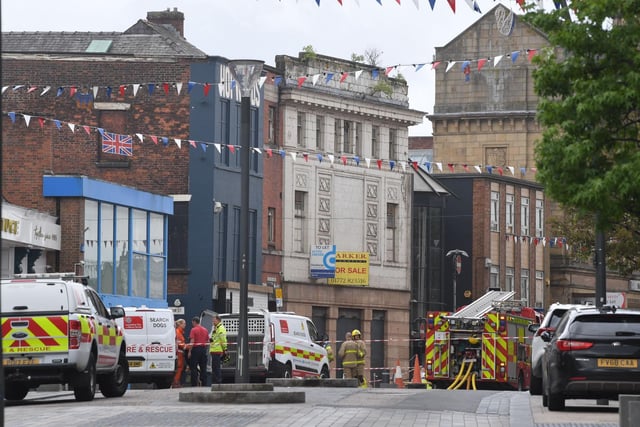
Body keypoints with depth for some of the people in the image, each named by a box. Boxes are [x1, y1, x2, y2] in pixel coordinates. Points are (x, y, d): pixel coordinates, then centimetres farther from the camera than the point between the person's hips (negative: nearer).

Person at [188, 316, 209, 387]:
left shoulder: (194, 330, -8)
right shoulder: (205, 330, 11)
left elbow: (192, 341, -13)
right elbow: (207, 341, 14)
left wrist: (189, 351, -10)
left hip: (196, 349, -6)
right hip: (203, 349, 6)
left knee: (194, 368, -1)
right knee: (203, 368, 8)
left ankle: (194, 384, -4)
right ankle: (204, 384, 7)